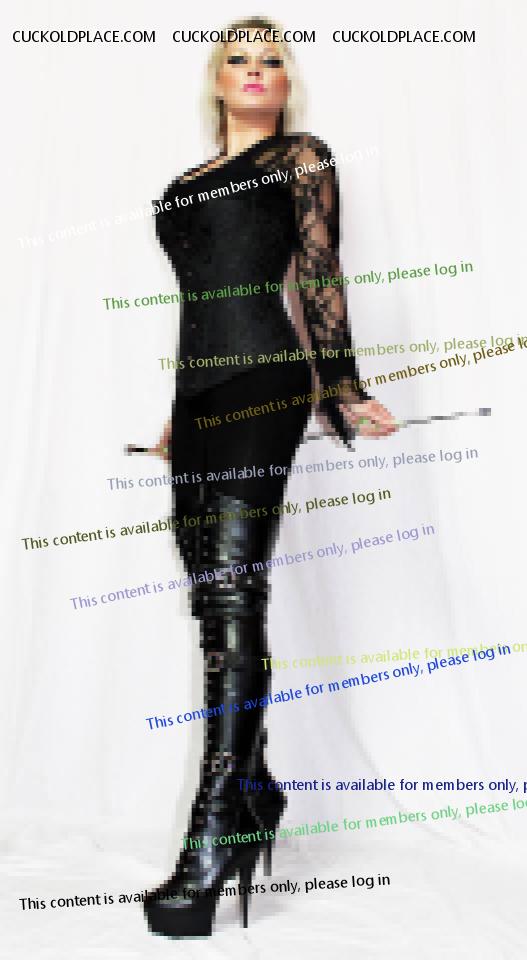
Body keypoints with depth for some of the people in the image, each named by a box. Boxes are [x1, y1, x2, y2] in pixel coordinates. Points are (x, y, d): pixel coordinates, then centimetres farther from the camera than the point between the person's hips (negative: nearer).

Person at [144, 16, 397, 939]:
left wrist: (343, 393, -9)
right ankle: (253, 790, 18)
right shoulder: (188, 183, 25)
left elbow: (320, 276, 1)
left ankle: (214, 839, -11)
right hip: (200, 387, 7)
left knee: (232, 587, -15)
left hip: (262, 380, -7)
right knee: (215, 595, 5)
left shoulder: (301, 158, 10)